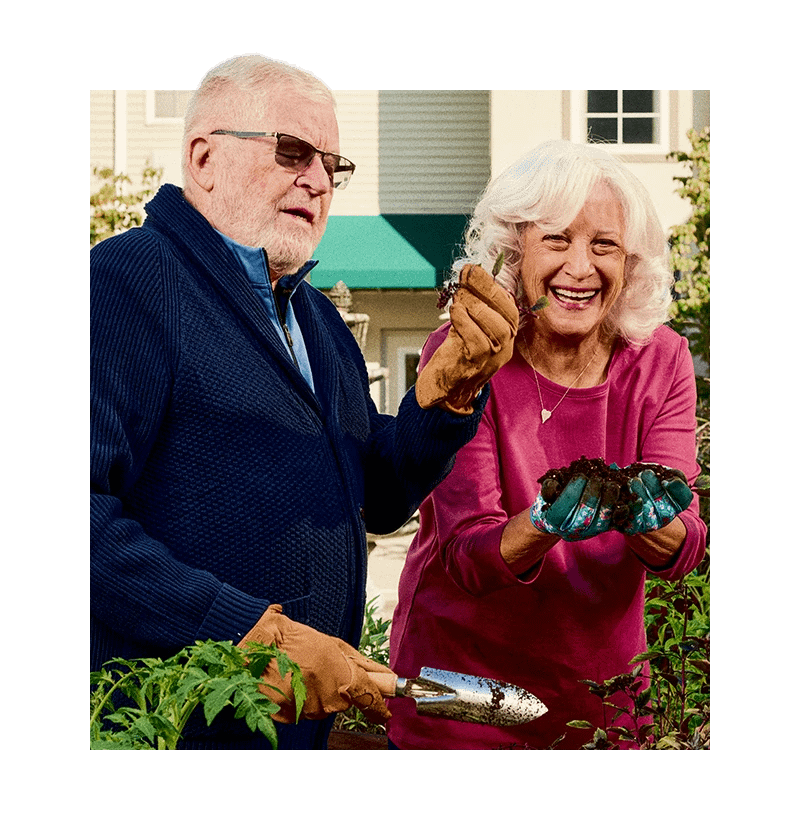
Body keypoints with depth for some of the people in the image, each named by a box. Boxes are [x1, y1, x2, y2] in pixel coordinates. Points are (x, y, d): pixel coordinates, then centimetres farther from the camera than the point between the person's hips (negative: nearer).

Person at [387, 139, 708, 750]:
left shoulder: (660, 360, -6)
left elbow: (683, 549, -14)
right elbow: (465, 556, -20)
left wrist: (644, 518, -35)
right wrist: (544, 524, -40)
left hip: (601, 686, 3)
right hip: (461, 674, -3)